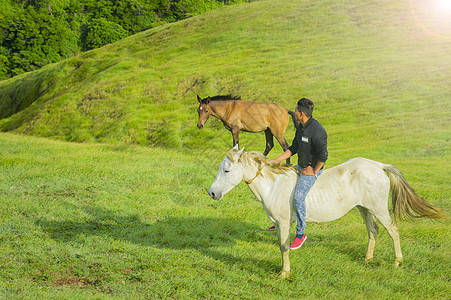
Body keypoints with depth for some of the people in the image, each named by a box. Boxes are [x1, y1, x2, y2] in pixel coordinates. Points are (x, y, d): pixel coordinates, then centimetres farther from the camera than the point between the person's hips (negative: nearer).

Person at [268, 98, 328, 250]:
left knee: (298, 197, -25)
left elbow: (323, 155, -30)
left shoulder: (317, 130, -26)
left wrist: (314, 171, -19)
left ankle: (300, 233, -12)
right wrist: (275, 161, 8)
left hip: (312, 170, -10)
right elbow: (293, 148, 14)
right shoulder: (301, 127, 5)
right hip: (300, 166, 10)